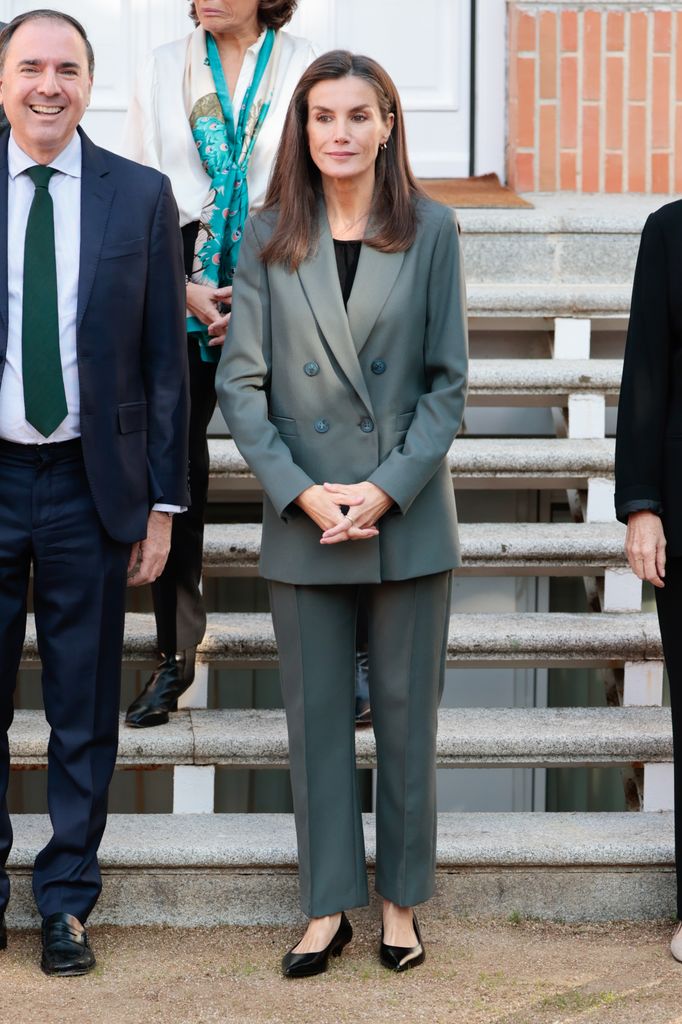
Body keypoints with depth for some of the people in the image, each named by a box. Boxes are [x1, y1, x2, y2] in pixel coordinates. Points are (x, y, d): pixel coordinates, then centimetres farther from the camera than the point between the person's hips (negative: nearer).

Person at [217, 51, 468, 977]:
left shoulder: (431, 230, -1)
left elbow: (448, 380, -1)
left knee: (407, 714, 8)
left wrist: (388, 488, -12)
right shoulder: (268, 238, 2)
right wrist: (302, 492, -11)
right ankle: (329, 905, 20)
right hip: (303, 520, 1)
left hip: (409, 514, -1)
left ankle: (401, 899, 22)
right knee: (317, 715, 8)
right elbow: (240, 382, 0)